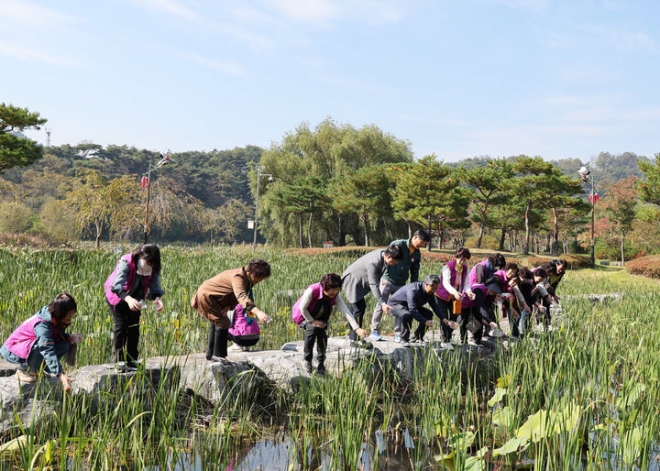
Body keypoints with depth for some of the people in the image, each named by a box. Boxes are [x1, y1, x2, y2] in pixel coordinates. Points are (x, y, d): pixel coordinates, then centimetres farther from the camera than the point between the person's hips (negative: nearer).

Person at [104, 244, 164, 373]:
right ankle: (119, 362, -10)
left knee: (134, 327, 1)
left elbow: (155, 286, -21)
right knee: (121, 326, -14)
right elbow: (117, 285, -45)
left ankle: (132, 361, 9)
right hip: (117, 296, -5)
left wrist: (157, 298, -45)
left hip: (134, 299, 5)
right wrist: (128, 299, -63)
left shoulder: (153, 269, -17)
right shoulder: (126, 262, -34)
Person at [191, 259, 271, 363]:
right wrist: (257, 312, -60)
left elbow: (236, 296, -2)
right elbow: (242, 297, -48)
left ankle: (210, 354, 33)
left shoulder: (247, 278, -1)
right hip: (207, 296, -11)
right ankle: (218, 355, -8)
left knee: (217, 324, 20)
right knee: (223, 323, -14)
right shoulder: (238, 277, -32)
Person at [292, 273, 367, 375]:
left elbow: (345, 311, -32)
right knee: (312, 328, -32)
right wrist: (312, 321, -24)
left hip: (319, 318, 4)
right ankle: (306, 359, -15)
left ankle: (320, 363, -2)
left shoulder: (336, 296, -22)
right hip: (304, 316, -4)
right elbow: (302, 307, -24)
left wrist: (357, 328, -43)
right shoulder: (312, 291, -36)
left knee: (323, 332, -22)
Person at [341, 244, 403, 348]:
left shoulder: (383, 253, -7)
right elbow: (373, 284, -33)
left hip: (359, 281, 10)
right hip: (352, 281, -10)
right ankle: (355, 339, -6)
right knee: (358, 309, -10)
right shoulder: (373, 262, -34)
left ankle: (352, 336, 20)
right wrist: (382, 303, -35)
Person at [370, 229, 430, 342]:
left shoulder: (417, 254, 6)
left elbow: (415, 273, 14)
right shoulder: (398, 245, -13)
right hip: (387, 280, -5)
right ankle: (375, 331, 6)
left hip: (401, 285, 5)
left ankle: (398, 334, 11)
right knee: (380, 305, -2)